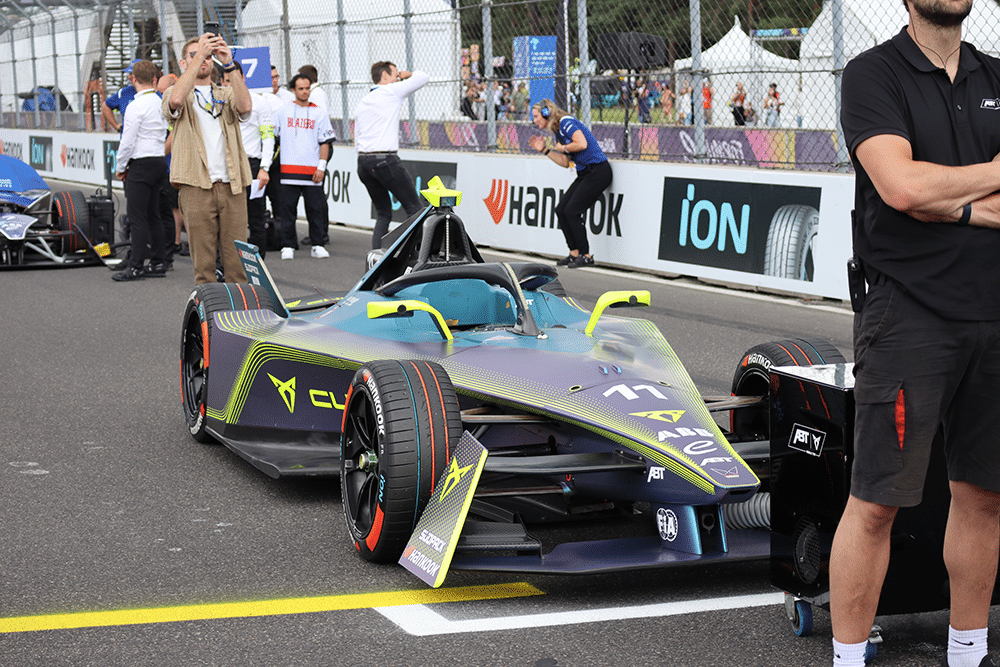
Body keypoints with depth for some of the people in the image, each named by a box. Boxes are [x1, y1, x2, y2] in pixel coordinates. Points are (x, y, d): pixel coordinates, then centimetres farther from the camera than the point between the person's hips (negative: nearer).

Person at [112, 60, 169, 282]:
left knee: (137, 216, -6)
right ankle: (157, 263, 15)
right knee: (153, 215, 13)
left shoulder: (137, 105, -14)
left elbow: (127, 141, -14)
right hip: (160, 161, 8)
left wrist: (120, 167, 0)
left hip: (141, 164, -8)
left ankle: (135, 266, -7)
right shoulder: (162, 103, 9)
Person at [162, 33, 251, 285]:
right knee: (203, 260, -2)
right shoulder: (175, 93, 10)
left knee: (237, 259, 2)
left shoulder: (226, 95, 17)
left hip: (232, 185, 2)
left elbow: (245, 106, -7)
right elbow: (176, 100, -17)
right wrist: (199, 56, -17)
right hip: (197, 186, -2)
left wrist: (229, 65, -14)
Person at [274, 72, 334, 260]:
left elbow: (325, 142, 6)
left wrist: (321, 167, -3)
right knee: (288, 208, 0)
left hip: (312, 170, 0)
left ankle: (318, 245, 10)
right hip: (289, 167, 0)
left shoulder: (319, 113, 7)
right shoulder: (282, 111, 8)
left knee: (315, 208, 1)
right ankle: (288, 246, 7)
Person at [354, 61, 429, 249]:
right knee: (414, 209, -3)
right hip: (386, 160, -7)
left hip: (363, 162, 7)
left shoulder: (362, 103, 22)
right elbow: (424, 77, 3)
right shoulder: (391, 91, 1)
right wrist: (408, 74, 23)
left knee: (383, 214, 14)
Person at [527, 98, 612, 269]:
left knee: (572, 211, -11)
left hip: (598, 171, -10)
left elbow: (582, 144, -25)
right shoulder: (558, 131, 17)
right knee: (561, 209, 6)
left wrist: (561, 148, -9)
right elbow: (565, 162, 18)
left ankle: (586, 256, -3)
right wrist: (544, 150, 14)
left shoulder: (566, 122, -11)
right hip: (585, 174, 10)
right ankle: (575, 253, 11)